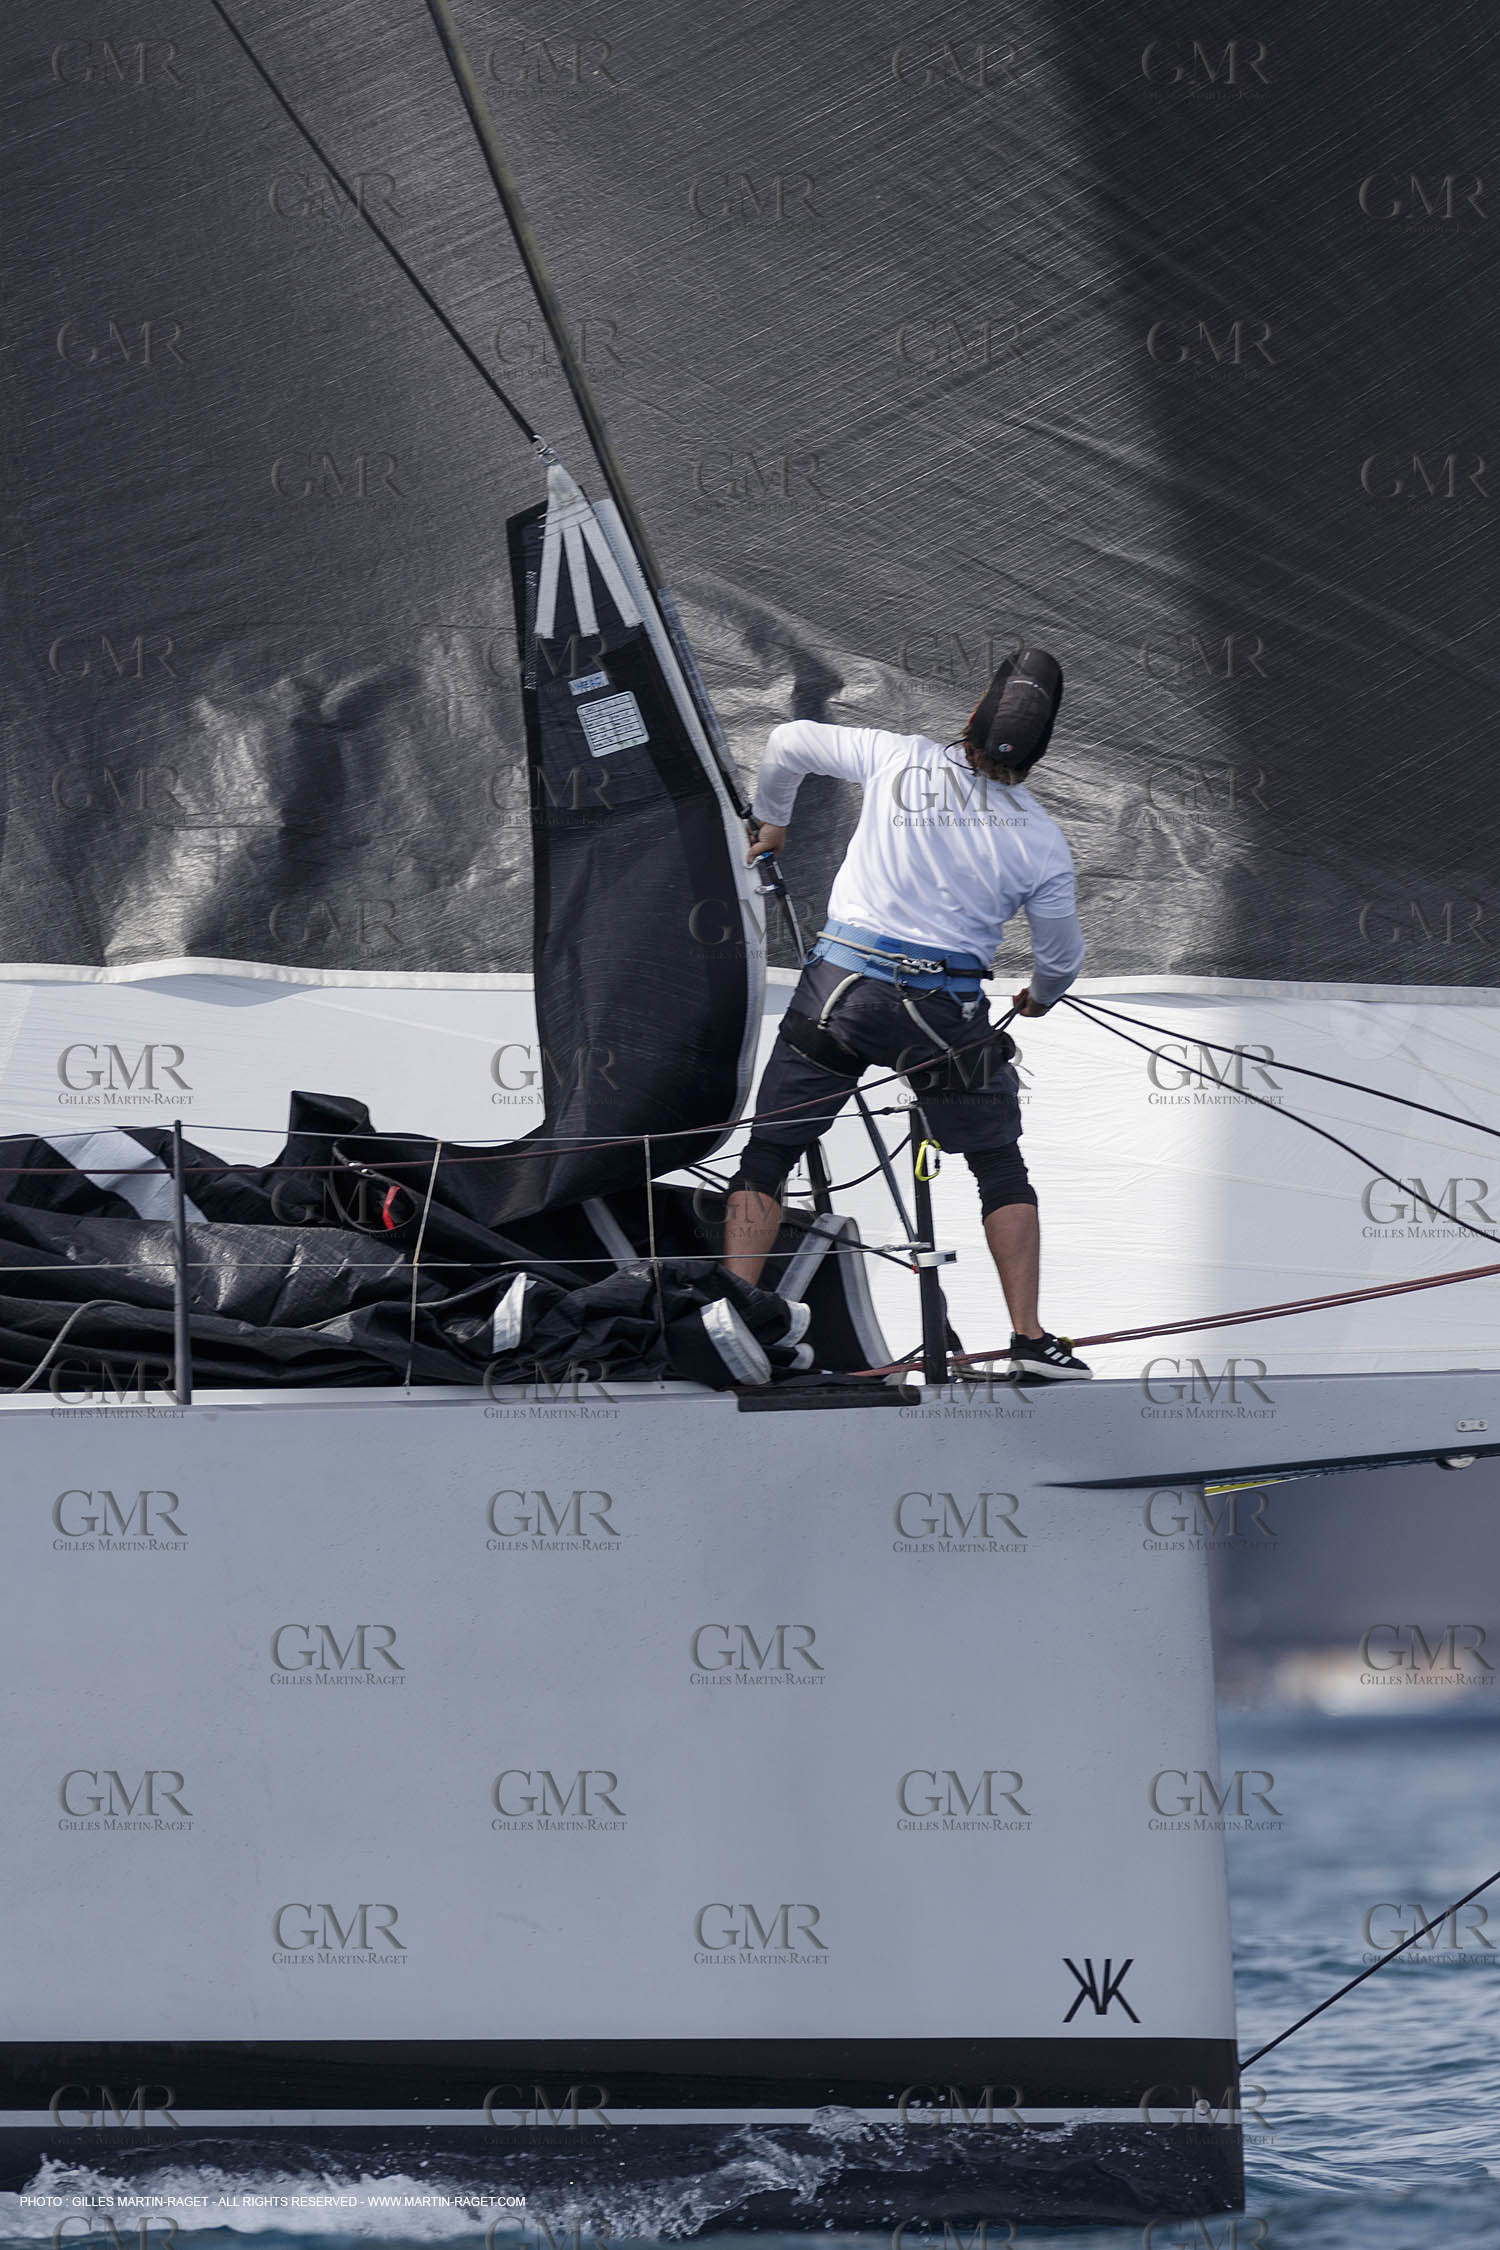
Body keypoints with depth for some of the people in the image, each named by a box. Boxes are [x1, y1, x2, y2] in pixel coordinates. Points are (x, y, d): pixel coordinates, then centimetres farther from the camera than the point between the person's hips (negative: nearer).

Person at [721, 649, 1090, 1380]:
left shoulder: (898, 758, -2)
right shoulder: (1040, 841, -3)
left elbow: (789, 742, 11)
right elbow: (1062, 955, 10)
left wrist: (769, 820, 31)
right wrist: (1039, 995, 34)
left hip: (839, 985, 0)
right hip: (944, 1011, 0)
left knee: (767, 1154, 12)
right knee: (1001, 1170, 17)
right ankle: (1029, 1339, 11)